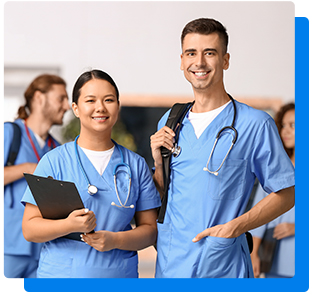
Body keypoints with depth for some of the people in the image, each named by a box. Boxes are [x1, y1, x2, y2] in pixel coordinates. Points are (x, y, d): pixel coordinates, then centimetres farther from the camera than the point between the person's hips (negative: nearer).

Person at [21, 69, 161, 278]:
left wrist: (115, 240, -12)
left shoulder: (136, 165, 7)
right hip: (60, 276, -1)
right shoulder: (54, 161, 1)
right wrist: (69, 225, -20)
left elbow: (150, 229, 6)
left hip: (120, 278, 2)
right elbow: (30, 229, -3)